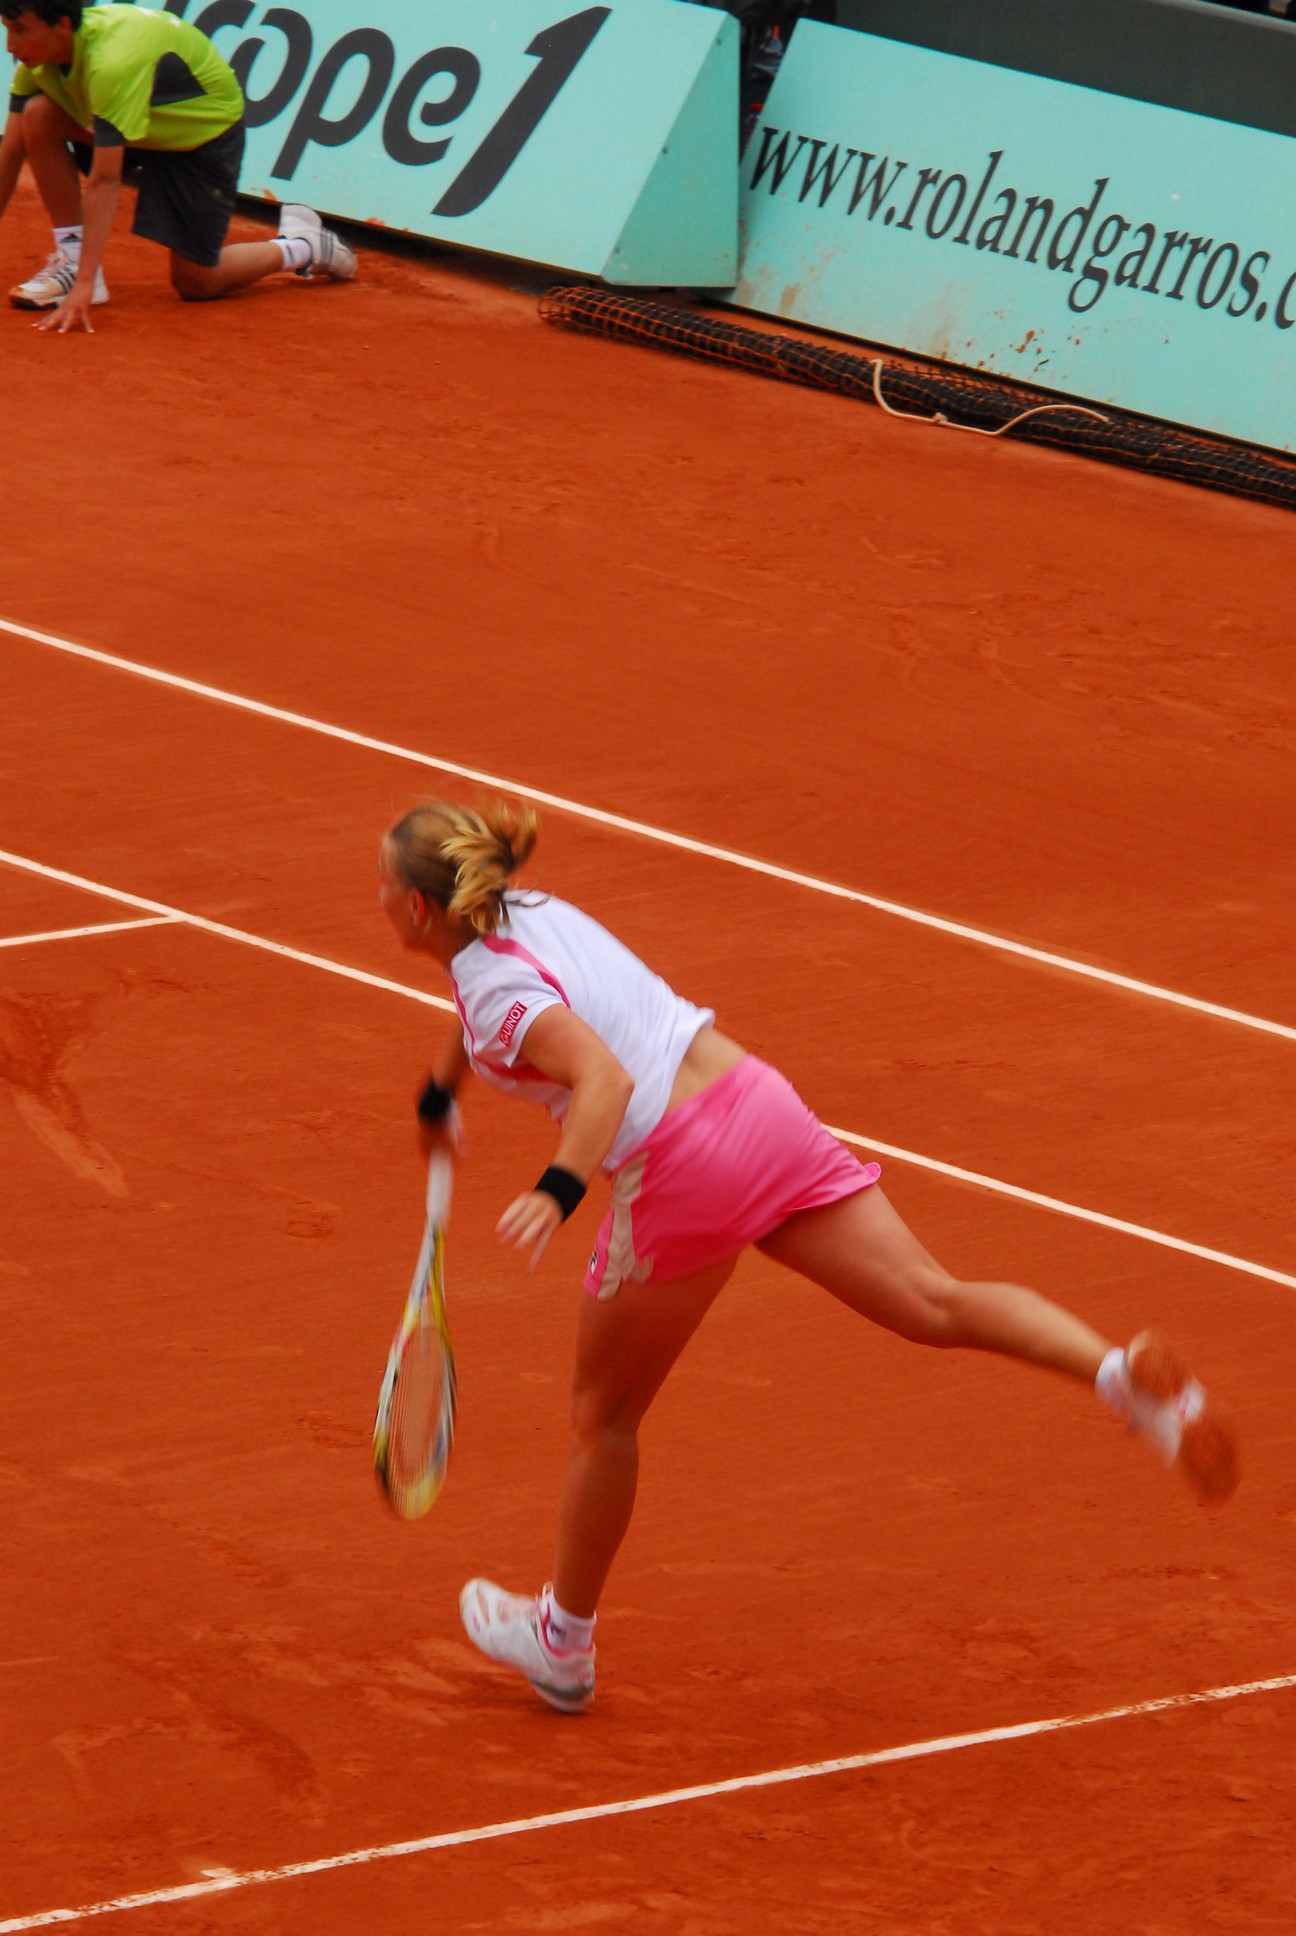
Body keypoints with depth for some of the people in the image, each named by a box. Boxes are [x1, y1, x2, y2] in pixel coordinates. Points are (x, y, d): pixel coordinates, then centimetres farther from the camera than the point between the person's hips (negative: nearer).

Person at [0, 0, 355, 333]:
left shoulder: (112, 64, -41)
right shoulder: (37, 54, -17)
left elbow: (105, 181, -43)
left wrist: (83, 287, -45)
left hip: (207, 128, -7)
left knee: (194, 284, -6)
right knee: (38, 115, -18)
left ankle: (302, 245, 19)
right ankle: (71, 259, -8)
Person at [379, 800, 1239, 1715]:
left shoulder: (494, 987, -11)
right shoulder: (532, 912, 15)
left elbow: (605, 1080, -27)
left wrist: (557, 1191, -38)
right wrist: (440, 1092, 53)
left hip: (680, 1176, -7)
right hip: (760, 1102, 7)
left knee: (604, 1418, 13)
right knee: (938, 1303, -3)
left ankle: (563, 1641, 29)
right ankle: (1118, 1366, -28)